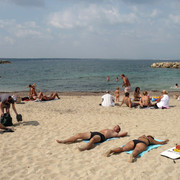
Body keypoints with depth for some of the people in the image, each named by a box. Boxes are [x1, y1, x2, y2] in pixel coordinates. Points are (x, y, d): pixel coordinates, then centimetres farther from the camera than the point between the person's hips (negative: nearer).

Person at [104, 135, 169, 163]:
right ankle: (132, 155, -68)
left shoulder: (142, 137, 42)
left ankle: (111, 150, -42)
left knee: (122, 148, -16)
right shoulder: (152, 140, 34)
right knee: (137, 151, -34)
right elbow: (161, 143, 44)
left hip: (133, 141, 4)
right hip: (142, 143, -4)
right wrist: (166, 141, 65)